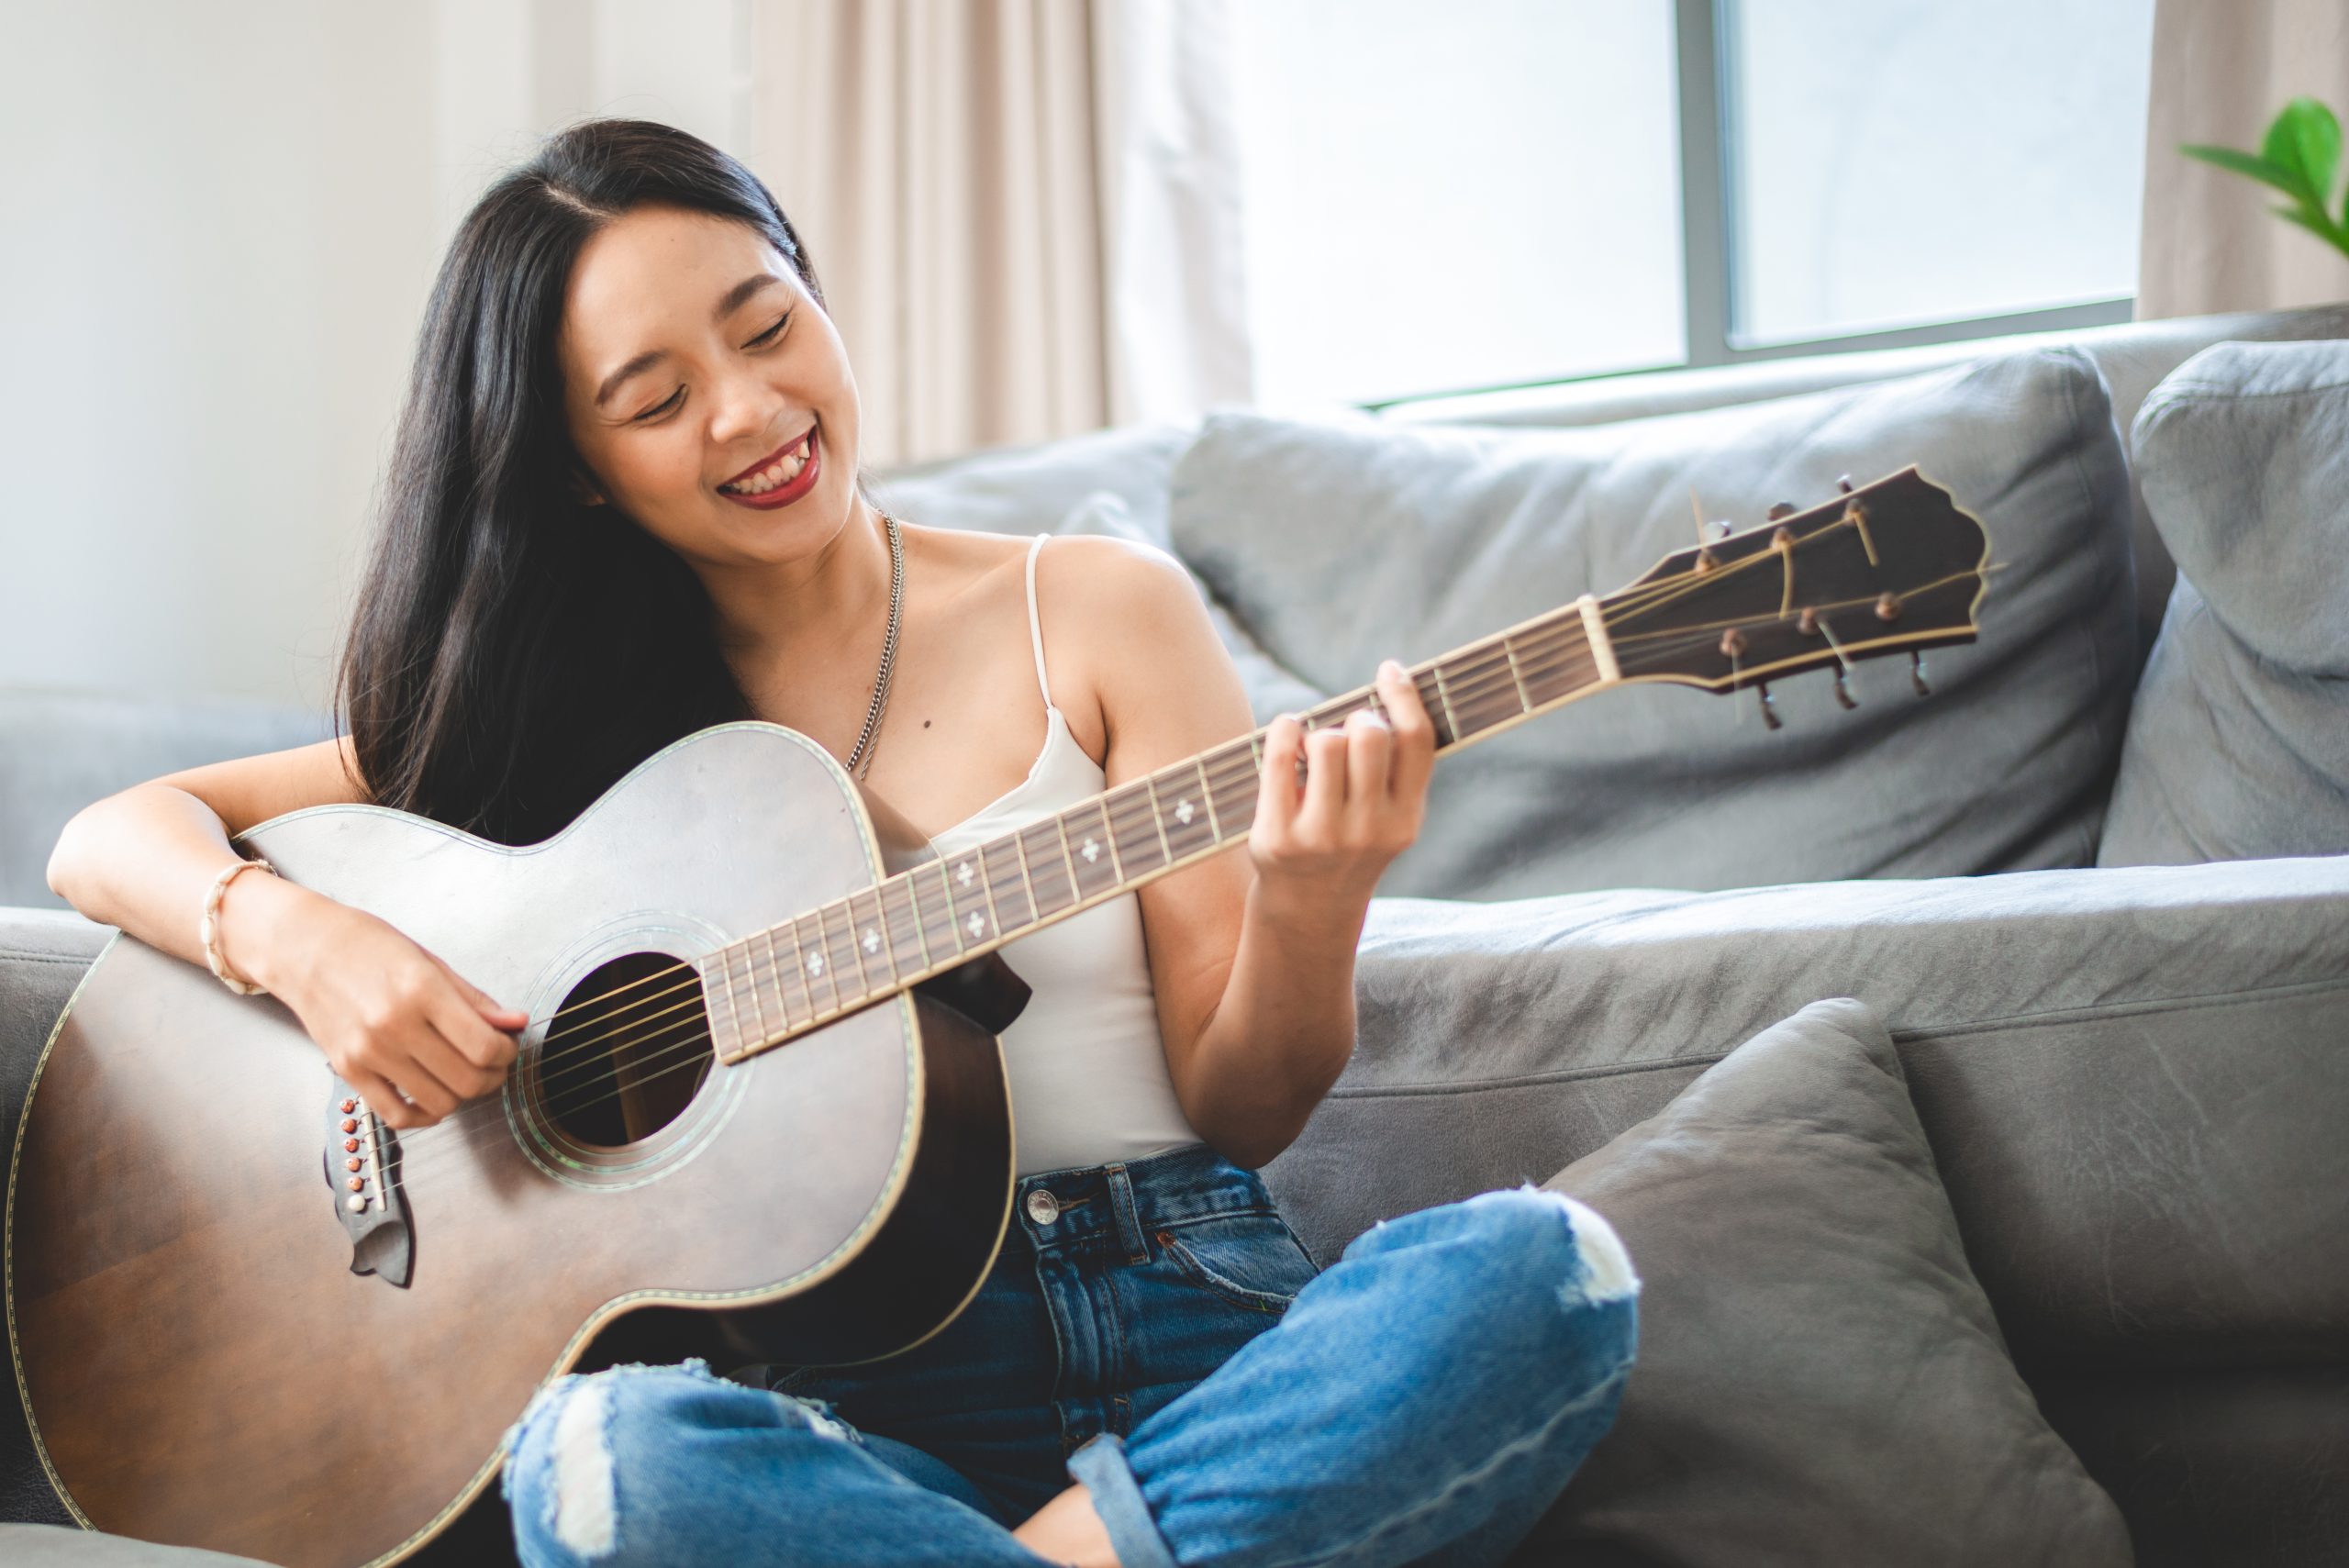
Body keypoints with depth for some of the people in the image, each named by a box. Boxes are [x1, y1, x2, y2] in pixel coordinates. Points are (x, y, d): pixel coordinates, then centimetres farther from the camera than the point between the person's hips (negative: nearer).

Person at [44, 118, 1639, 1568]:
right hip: (855, 1394, 0)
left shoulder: (1095, 614, 6)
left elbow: (1235, 1112, 5)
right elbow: (112, 839, 11)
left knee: (1537, 1272, -31)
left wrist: (1306, 928, -18)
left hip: (1188, 1335, 1)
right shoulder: (574, 719, 10)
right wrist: (298, 938, -10)